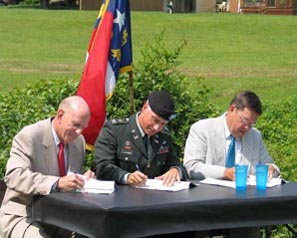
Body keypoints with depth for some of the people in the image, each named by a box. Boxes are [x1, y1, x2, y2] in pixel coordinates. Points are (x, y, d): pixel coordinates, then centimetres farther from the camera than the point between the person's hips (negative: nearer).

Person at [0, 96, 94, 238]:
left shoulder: (79, 141, 7)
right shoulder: (28, 136, -14)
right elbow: (13, 176, -28)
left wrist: (83, 181, -7)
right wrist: (57, 183, -38)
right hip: (23, 216, -6)